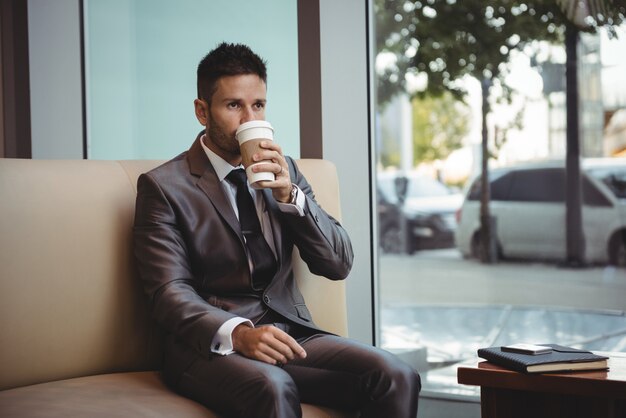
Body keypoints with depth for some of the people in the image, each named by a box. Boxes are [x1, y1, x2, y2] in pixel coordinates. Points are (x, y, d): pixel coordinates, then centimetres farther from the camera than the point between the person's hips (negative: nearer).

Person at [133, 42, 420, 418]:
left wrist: (290, 195, -8)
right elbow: (170, 292, -10)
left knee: (396, 377, -20)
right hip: (211, 344, -5)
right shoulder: (163, 186, -1)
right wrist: (238, 332, -29)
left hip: (289, 331, 5)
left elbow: (339, 265, 8)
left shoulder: (284, 171, 14)